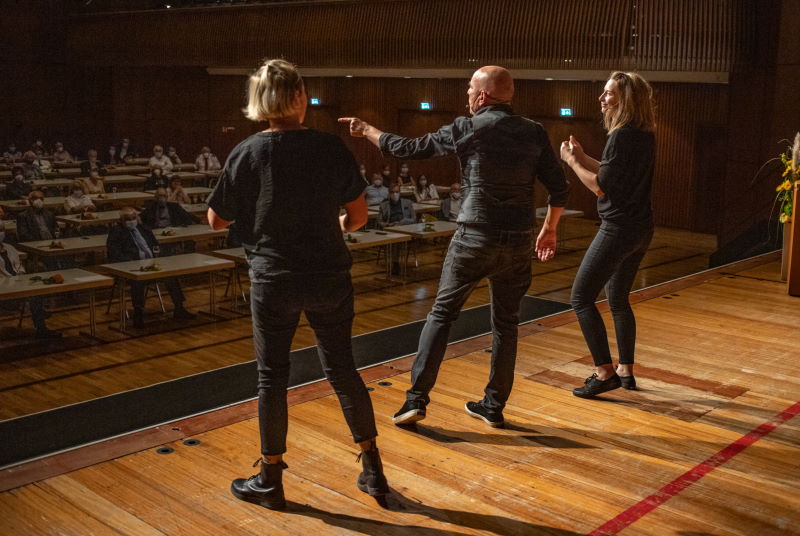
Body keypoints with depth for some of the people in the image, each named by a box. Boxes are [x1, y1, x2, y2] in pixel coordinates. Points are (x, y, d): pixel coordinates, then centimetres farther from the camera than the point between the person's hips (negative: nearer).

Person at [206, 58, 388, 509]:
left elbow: (217, 220, -1)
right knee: (343, 369, 15)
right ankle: (373, 469, 24)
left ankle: (271, 479, 23)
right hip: (329, 277, 2)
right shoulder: (332, 148, -7)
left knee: (273, 377, 11)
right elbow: (359, 215, -3)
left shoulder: (246, 154, -9)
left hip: (273, 281, -1)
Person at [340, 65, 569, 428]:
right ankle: (494, 405, 21)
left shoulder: (467, 129, -5)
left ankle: (416, 398, 8)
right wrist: (549, 230, 17)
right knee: (505, 322, 14)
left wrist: (367, 131, 17)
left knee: (442, 313, 10)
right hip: (517, 243, 3)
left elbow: (409, 148, 2)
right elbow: (559, 187, 3)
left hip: (474, 239, -3)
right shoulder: (533, 133, 4)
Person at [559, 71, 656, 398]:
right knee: (618, 300, 20)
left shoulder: (621, 136, -19)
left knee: (581, 297, -2)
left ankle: (605, 372, -2)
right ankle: (626, 371, 26)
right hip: (641, 229, 10)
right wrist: (584, 158, 11)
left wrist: (571, 162, -6)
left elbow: (600, 187, -19)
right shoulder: (645, 136, 10)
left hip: (618, 228, -10)